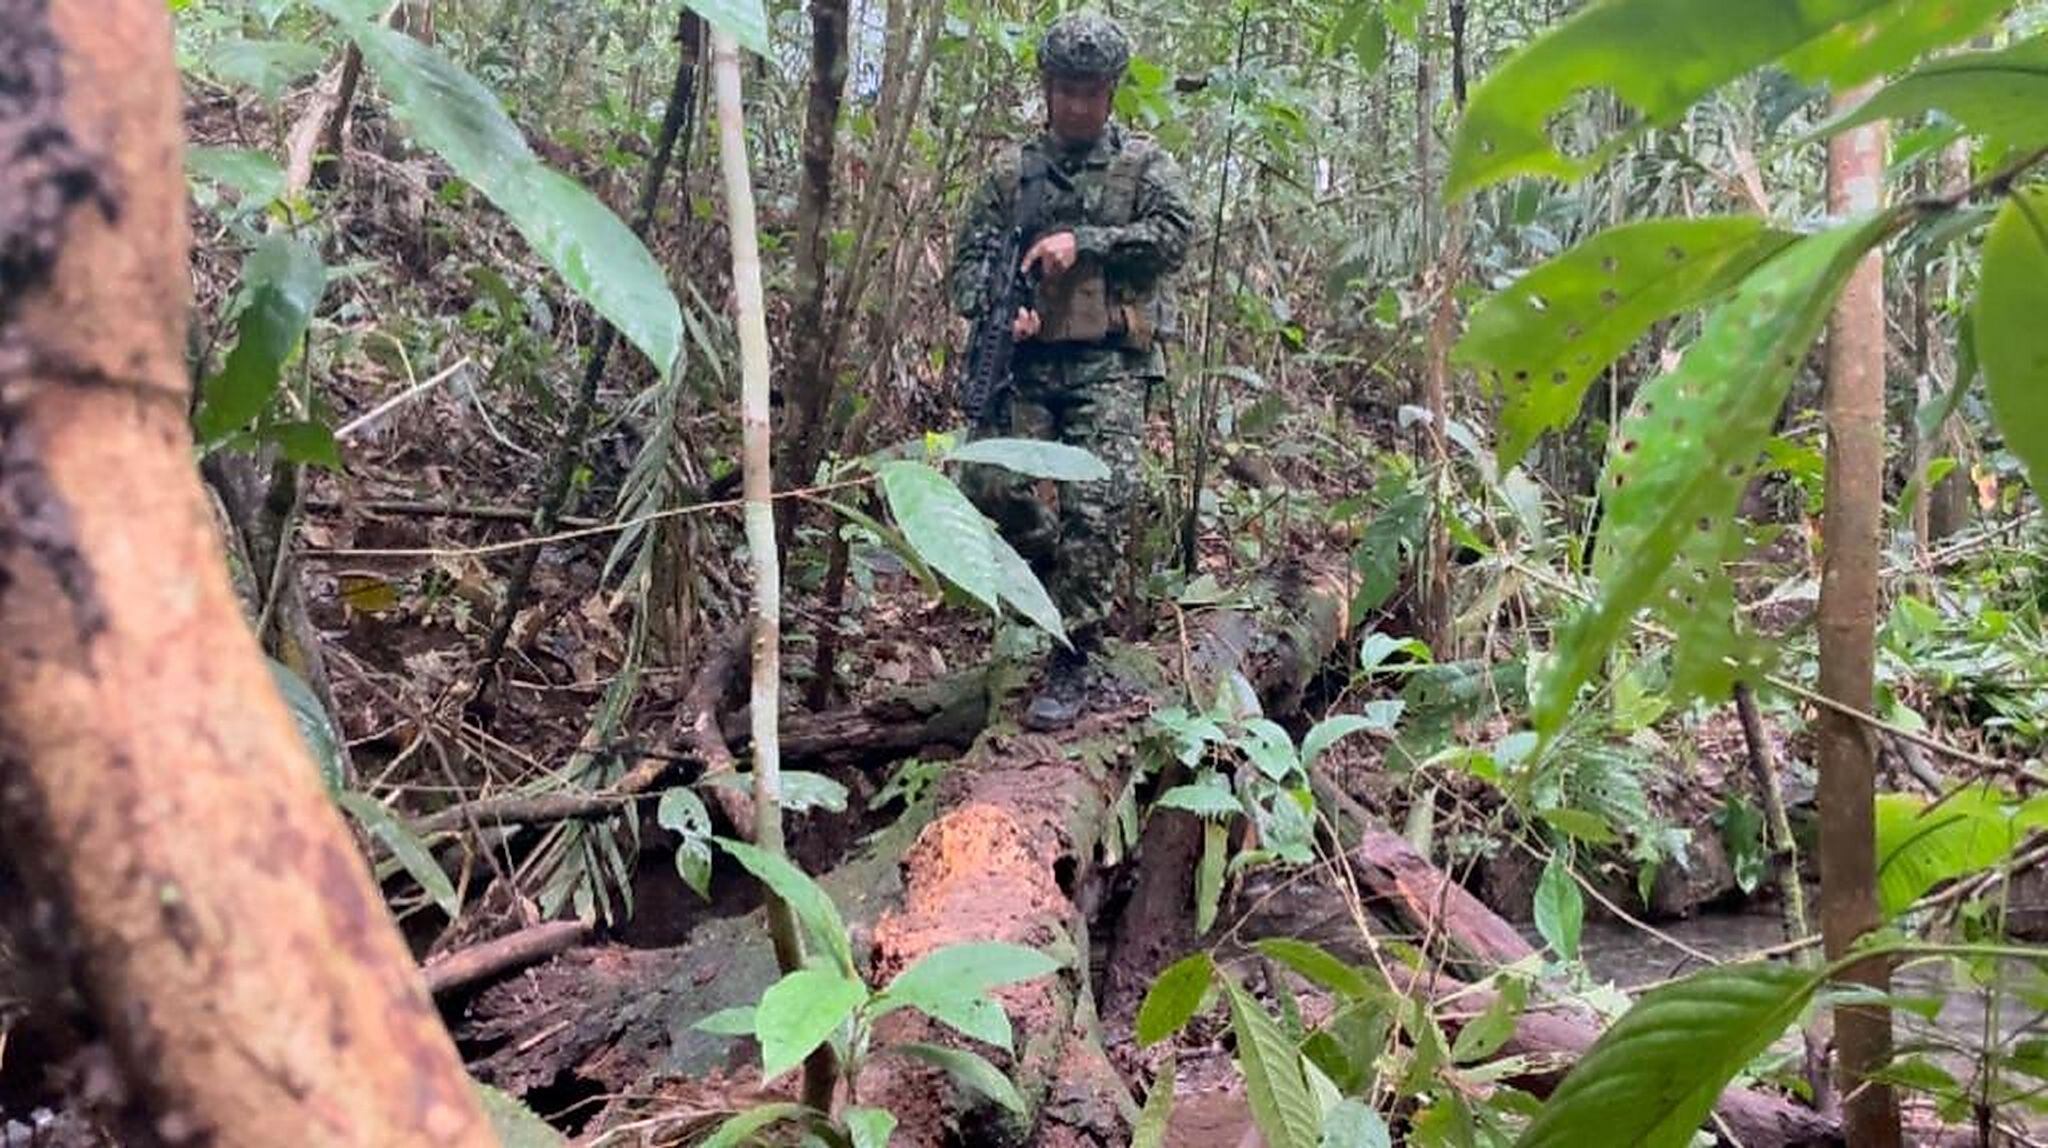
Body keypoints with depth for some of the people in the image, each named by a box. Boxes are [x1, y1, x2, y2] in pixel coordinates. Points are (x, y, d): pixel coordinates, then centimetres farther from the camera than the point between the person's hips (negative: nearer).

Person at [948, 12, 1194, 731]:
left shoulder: (1143, 163, 9)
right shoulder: (1013, 171, 15)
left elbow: (1175, 234, -7)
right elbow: (971, 255, 10)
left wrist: (1083, 242, -14)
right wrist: (995, 307, -11)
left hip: (1109, 363, -3)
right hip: (1027, 358, 3)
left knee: (1096, 510, -11)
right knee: (992, 484, -9)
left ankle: (1072, 664, -4)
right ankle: (1061, 580, 21)